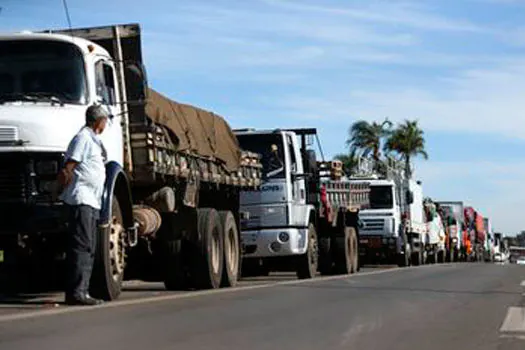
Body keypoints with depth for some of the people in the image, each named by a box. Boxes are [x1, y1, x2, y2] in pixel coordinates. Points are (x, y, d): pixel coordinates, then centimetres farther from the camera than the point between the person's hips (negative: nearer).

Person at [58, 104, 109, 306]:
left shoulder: (94, 140, 22)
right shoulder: (83, 138, -8)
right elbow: (68, 167, -16)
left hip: (92, 201, 10)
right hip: (81, 198, -10)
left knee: (89, 249, 9)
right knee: (81, 245, -14)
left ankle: (81, 291, 12)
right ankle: (75, 292, -17)